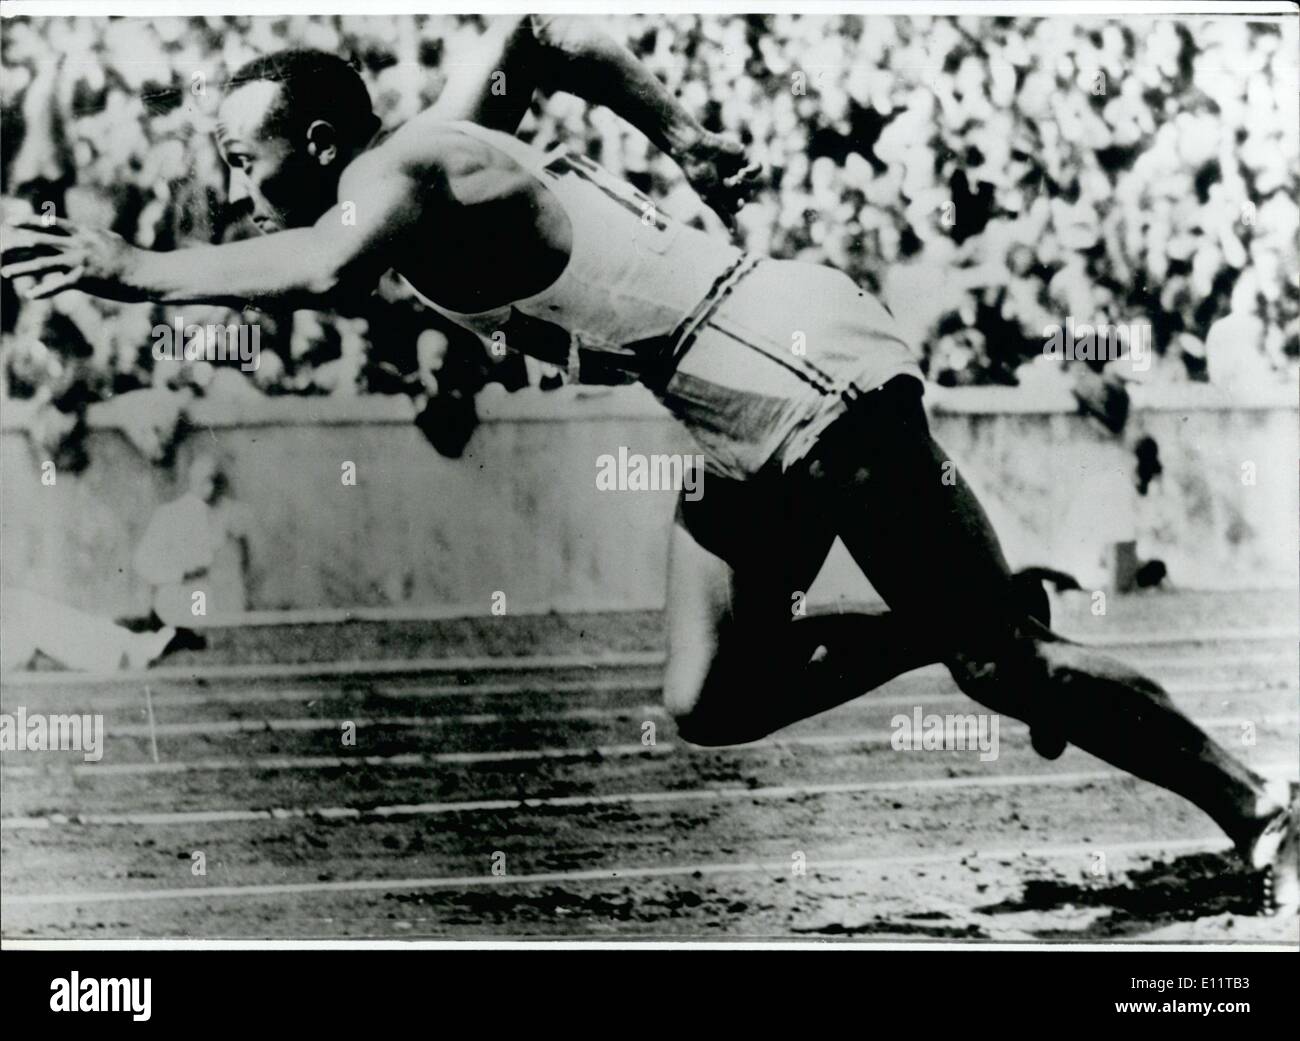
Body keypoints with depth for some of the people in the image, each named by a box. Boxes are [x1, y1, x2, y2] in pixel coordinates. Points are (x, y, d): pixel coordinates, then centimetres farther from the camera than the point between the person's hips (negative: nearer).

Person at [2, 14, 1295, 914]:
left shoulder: (396, 175, -13)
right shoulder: (429, 147, 13)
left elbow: (327, 273, -36)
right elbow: (530, 31, 28)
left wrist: (137, 270, -32)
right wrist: (681, 134, 31)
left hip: (809, 372, -9)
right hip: (746, 425, 9)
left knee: (1000, 662, 0)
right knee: (710, 705, 10)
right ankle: (938, 640, 22)